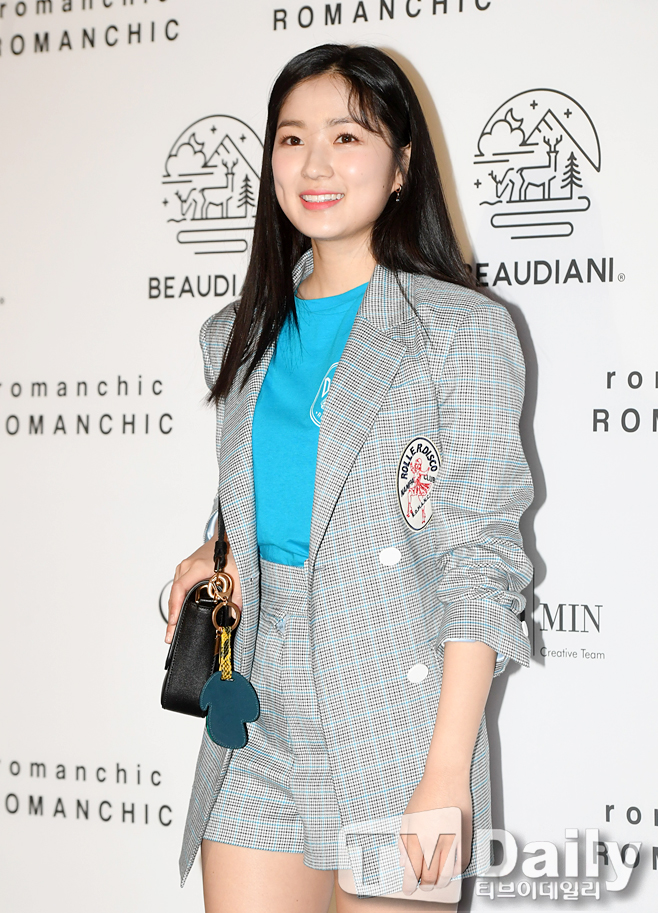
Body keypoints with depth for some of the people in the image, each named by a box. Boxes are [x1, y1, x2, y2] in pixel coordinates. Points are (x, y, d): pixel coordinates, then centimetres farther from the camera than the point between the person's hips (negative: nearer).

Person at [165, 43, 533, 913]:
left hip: (394, 734, -4)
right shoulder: (239, 337, 12)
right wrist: (219, 554, 4)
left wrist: (447, 772, -16)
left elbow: (481, 566, -9)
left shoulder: (466, 333, -5)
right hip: (257, 729, 5)